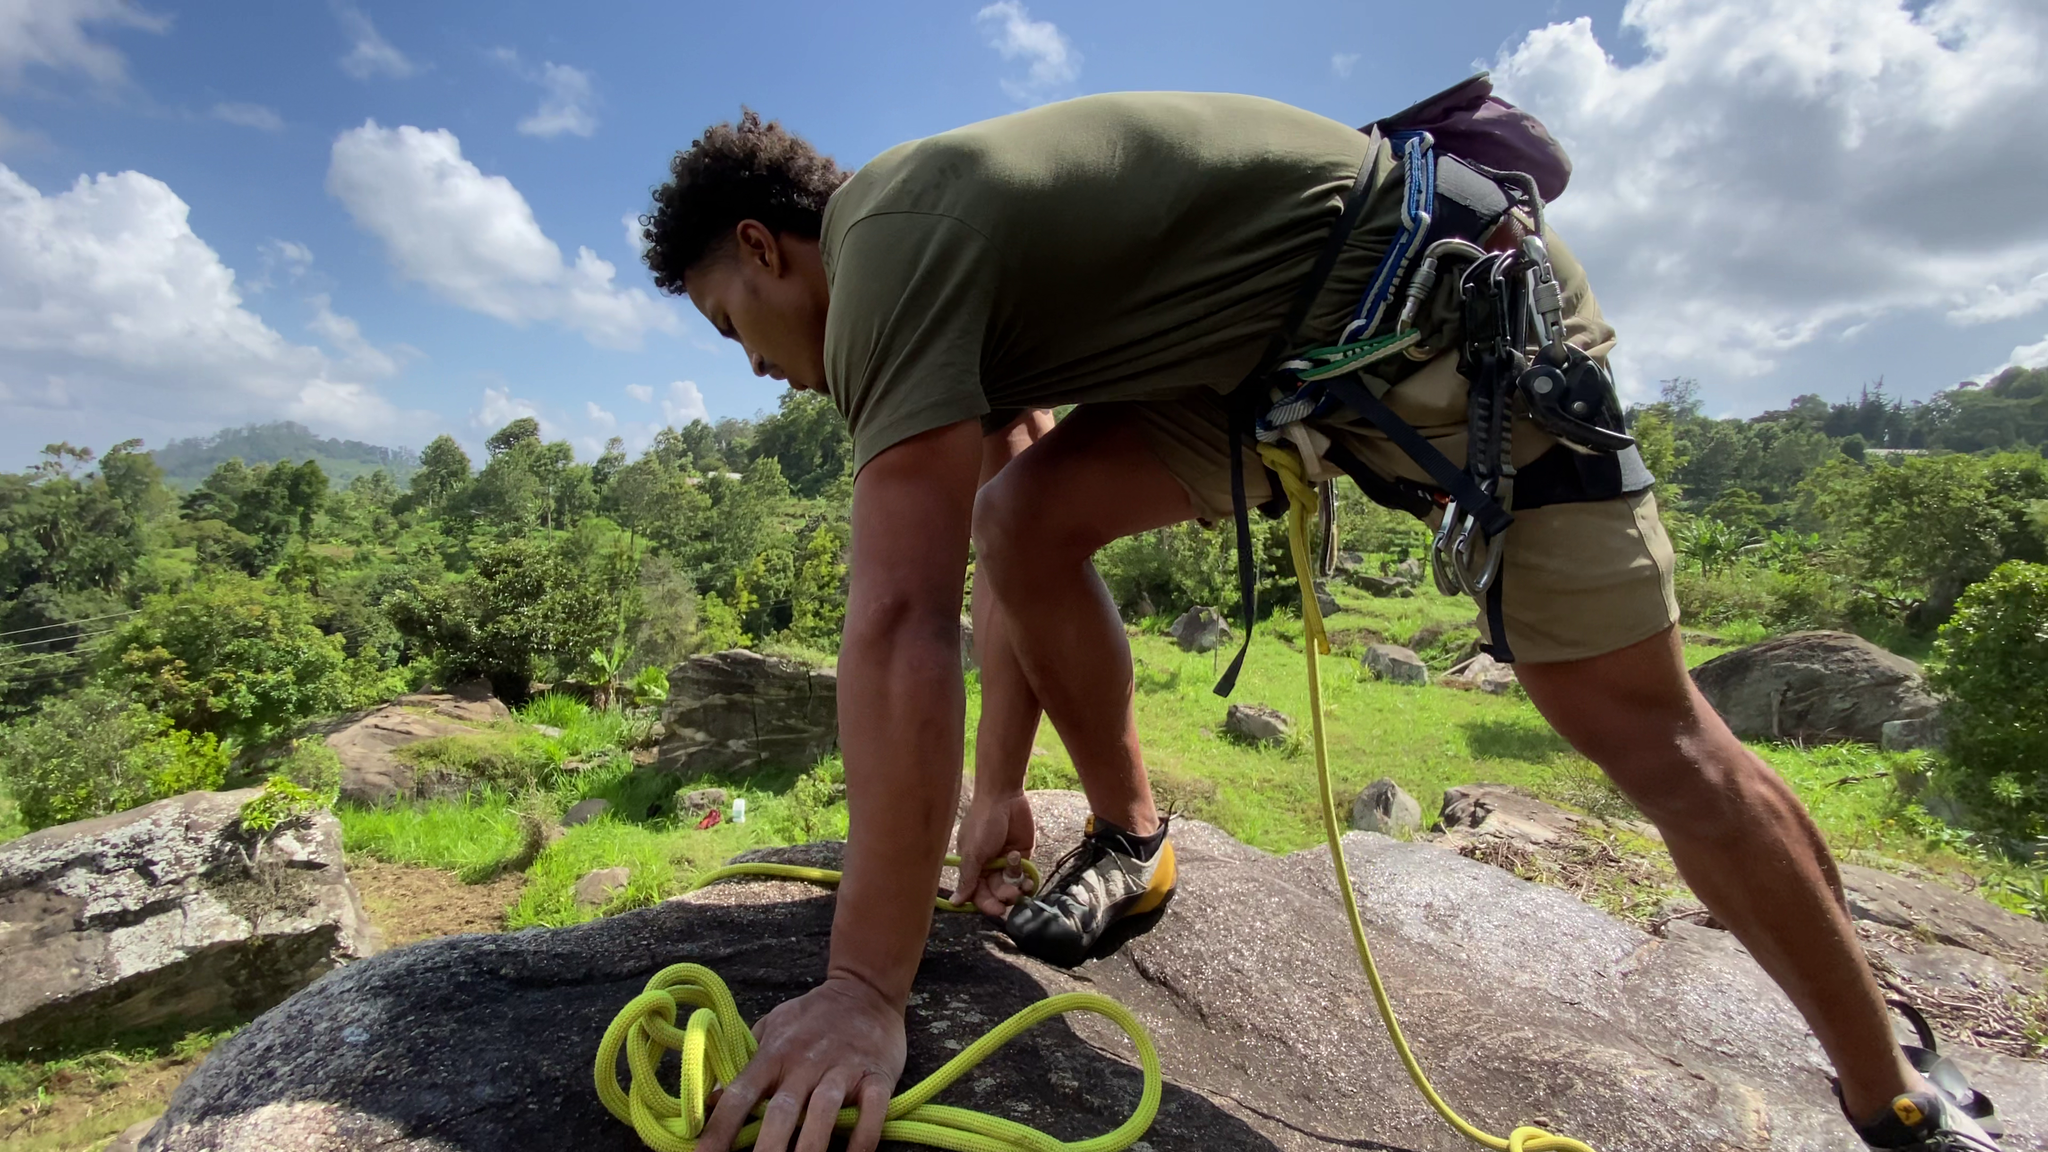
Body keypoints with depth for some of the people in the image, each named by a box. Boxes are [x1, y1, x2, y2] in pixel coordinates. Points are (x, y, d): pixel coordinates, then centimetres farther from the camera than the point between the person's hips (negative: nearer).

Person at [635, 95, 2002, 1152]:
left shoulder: (887, 239, -21)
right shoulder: (943, 232, 8)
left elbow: (902, 620, -31)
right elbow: (1002, 554, 9)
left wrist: (867, 986, -26)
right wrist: (1000, 787, 10)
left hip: (1456, 305, -8)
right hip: (1274, 347, 8)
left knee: (1647, 729, -6)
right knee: (1027, 511, -7)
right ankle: (1133, 839, 8)